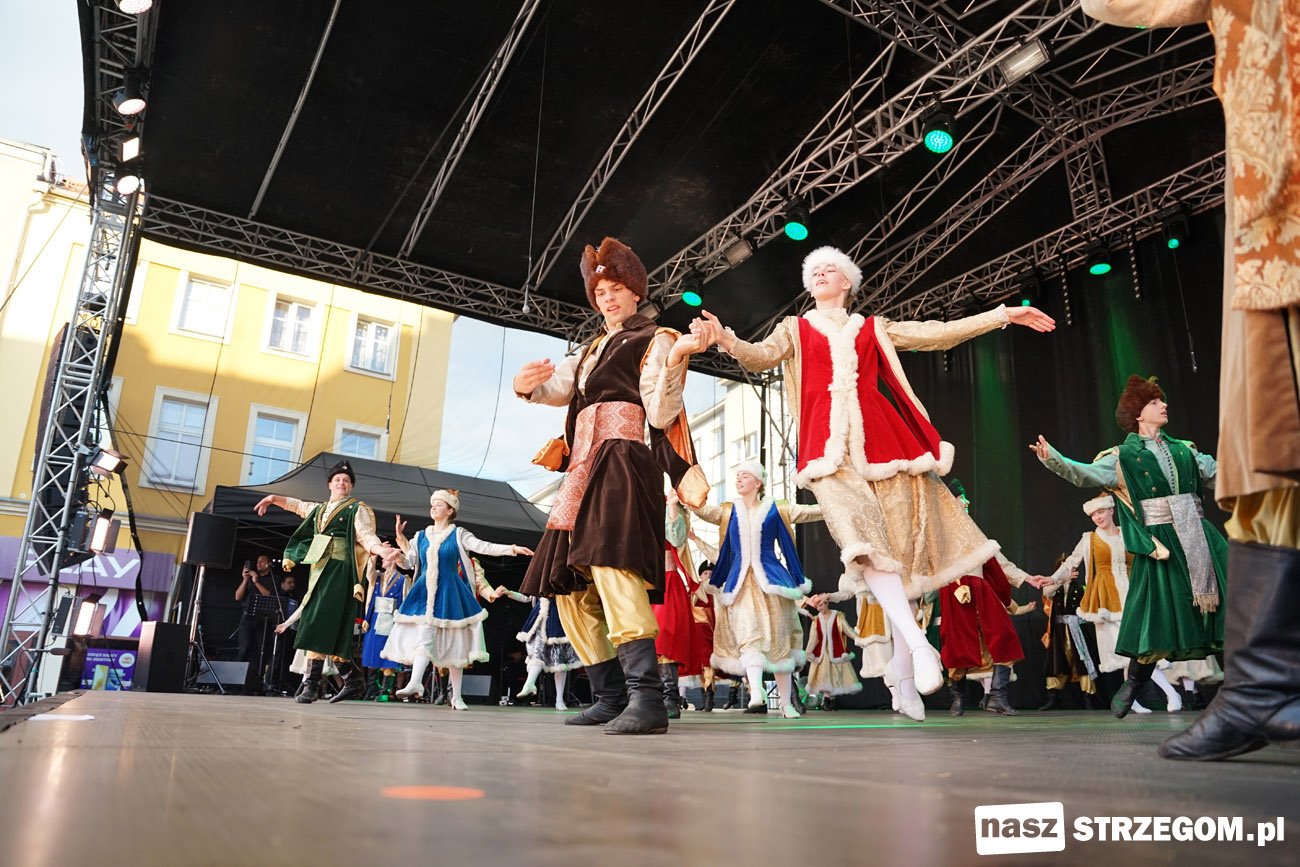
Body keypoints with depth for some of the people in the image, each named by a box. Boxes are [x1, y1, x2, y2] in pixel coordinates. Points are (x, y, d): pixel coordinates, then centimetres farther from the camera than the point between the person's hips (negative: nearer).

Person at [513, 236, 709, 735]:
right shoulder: (591, 351, 29)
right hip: (583, 467, 8)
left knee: (612, 563, -29)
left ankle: (647, 699, -34)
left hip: (622, 459, -8)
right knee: (571, 587, 5)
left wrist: (674, 361, -24)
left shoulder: (654, 340, 7)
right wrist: (527, 385, -9)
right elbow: (557, 389, 14)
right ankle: (610, 698, 11)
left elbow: (661, 414, -7)